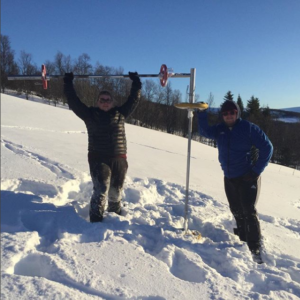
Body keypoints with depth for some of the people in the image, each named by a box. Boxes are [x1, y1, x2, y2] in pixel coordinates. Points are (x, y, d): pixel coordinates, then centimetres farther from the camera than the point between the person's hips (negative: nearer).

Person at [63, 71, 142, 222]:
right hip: (98, 159, -2)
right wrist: (68, 84, 6)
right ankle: (95, 221, -6)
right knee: (101, 191, -13)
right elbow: (73, 101, 7)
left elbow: (134, 99, 16)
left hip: (119, 160, 3)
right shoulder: (90, 114, 7)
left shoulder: (120, 114, 12)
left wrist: (136, 83, 16)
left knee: (116, 193, 12)